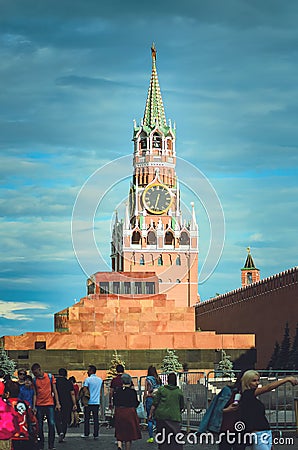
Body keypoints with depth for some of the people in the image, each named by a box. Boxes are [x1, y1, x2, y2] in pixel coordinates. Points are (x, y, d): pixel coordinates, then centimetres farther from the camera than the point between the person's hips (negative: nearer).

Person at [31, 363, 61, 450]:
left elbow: (54, 390, 4)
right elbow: (35, 394, 5)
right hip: (39, 405, 1)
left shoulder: (50, 377, 2)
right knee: (40, 426, 2)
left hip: (50, 404, -1)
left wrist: (57, 403, -1)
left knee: (51, 424, -6)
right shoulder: (34, 380, 5)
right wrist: (34, 406, -3)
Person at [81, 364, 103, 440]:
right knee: (96, 418, 5)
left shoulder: (88, 379, -9)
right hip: (97, 402, 4)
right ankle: (96, 434, 3)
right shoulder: (100, 380, 8)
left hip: (89, 402, -4)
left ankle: (86, 434, 8)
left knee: (87, 418, 5)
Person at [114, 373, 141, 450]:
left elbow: (115, 403, 5)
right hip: (130, 413, -3)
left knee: (119, 432, 10)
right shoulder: (132, 391, -8)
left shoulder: (118, 391, 1)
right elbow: (135, 404, -7)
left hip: (119, 413, 3)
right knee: (129, 432, 8)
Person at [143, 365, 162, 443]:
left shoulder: (147, 380, -4)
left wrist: (143, 402, 2)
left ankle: (151, 437, 3)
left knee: (150, 419, 3)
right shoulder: (158, 379, 6)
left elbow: (145, 392, -5)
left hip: (150, 399, -3)